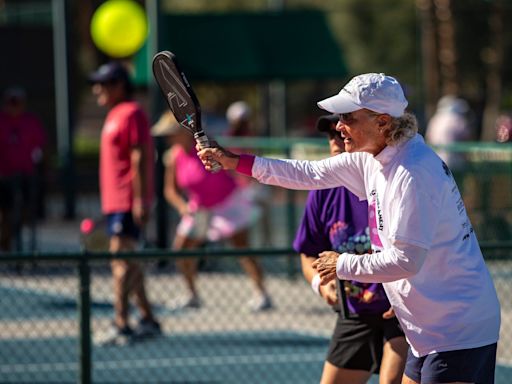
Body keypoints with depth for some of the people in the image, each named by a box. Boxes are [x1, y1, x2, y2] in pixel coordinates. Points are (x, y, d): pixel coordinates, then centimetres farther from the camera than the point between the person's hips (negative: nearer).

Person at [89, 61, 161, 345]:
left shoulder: (131, 114, -11)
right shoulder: (115, 115, 19)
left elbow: (139, 158, -17)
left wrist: (140, 200, -23)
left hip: (127, 203, -10)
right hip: (115, 202, 10)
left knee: (122, 260, -13)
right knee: (124, 261, 12)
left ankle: (121, 325, -16)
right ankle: (147, 319, 18)